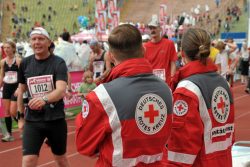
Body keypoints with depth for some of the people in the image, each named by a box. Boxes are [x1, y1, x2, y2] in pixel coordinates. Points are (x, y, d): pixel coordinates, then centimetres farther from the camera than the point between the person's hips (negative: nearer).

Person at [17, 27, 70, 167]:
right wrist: (21, 115, 14)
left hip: (56, 119, -2)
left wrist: (44, 99, -43)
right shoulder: (25, 63, 1)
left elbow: (61, 90, -25)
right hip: (32, 121, 2)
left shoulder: (59, 63, -10)